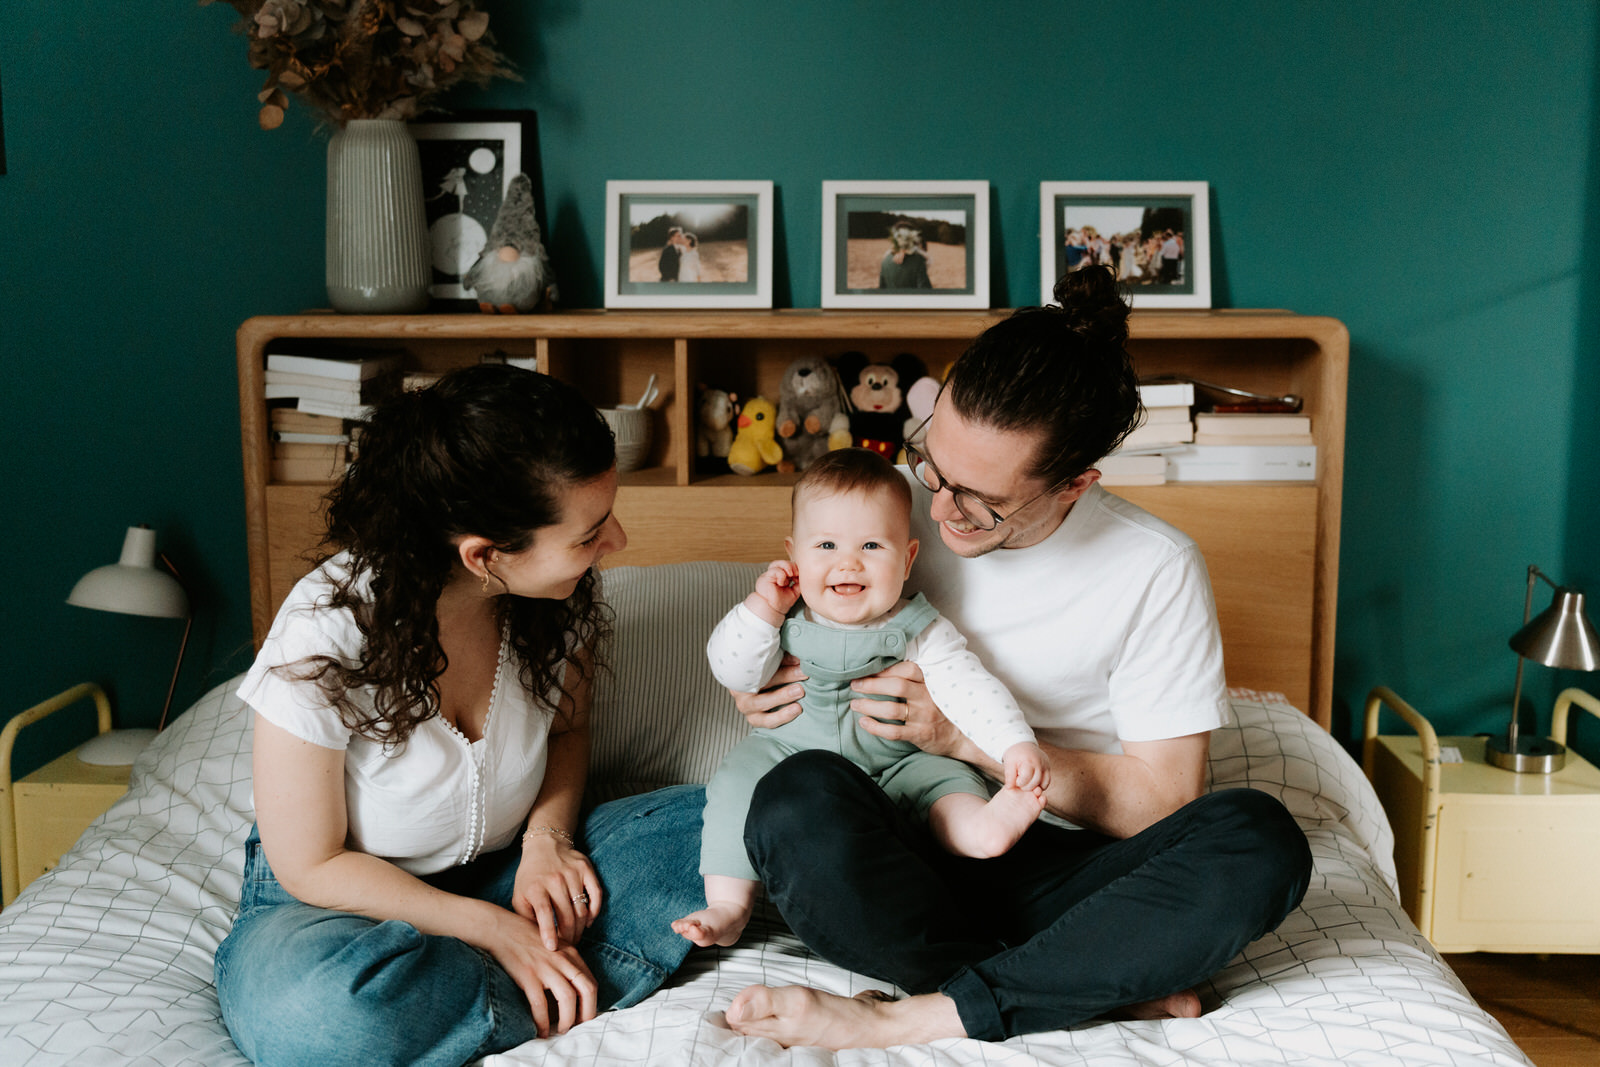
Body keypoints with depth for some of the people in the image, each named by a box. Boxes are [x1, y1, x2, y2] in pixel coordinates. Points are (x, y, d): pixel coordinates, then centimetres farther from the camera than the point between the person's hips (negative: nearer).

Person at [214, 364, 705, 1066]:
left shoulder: (557, 598, -13)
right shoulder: (324, 638, -27)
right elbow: (311, 866, -16)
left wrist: (547, 834, -13)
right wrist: (495, 929, -22)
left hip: (505, 873, 4)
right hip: (341, 902, -3)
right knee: (320, 1008, -40)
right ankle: (563, 1004, -16)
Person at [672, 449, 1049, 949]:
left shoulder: (920, 632, -7)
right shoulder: (788, 618, -3)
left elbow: (971, 687, -14)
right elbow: (734, 673, -6)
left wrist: (1017, 745, -30)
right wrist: (762, 608, -18)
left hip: (893, 768, 0)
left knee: (946, 776, -23)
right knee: (740, 779, -22)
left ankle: (979, 826, -52)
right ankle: (727, 905, -19)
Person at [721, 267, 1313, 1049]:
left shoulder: (1156, 570, -8)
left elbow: (1162, 800, -7)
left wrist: (967, 737, -17)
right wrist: (766, 684, -10)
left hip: (1063, 876, 0)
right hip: (909, 863, 1)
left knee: (1260, 842, -29)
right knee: (797, 799, -32)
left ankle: (905, 1017, -26)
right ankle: (1117, 993, -22)